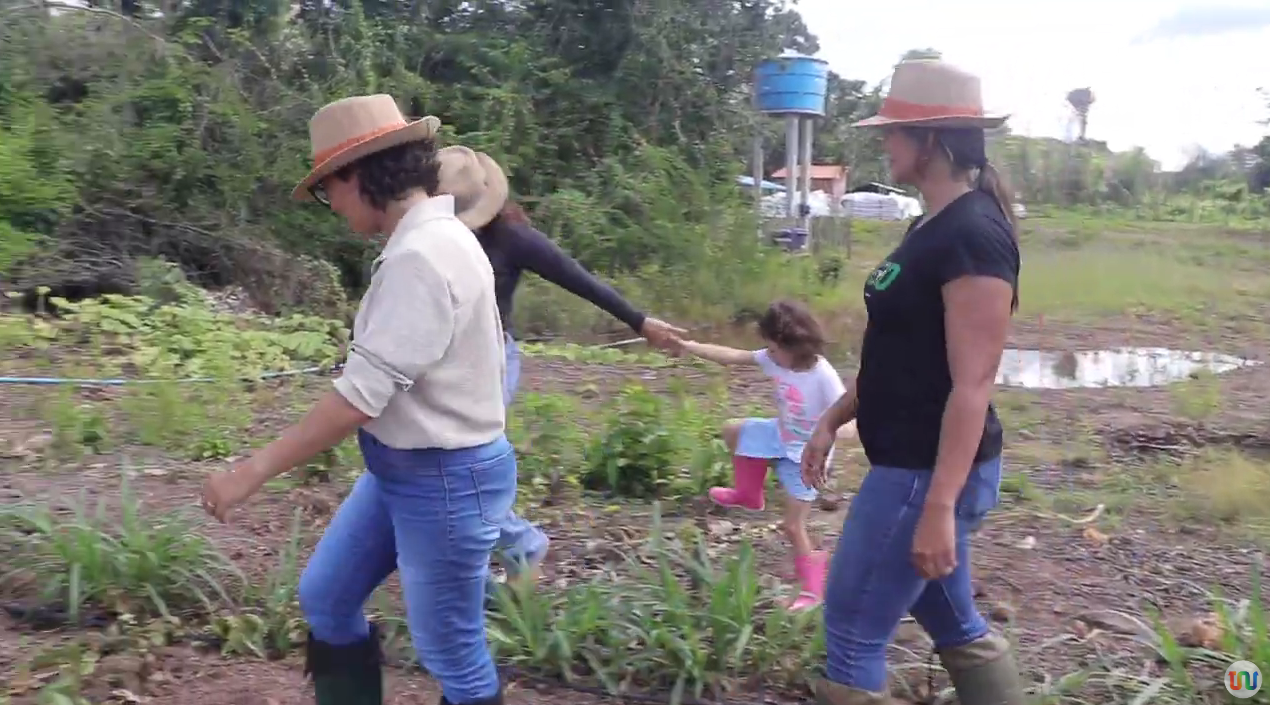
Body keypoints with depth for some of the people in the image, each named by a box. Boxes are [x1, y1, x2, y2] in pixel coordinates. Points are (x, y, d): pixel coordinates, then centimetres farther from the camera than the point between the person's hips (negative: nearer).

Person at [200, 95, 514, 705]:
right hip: (401, 468, 10)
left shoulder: (420, 258, -26)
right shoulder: (430, 239, 6)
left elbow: (359, 398, -28)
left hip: (444, 480, -10)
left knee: (451, 654, 7)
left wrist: (252, 471, -21)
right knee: (325, 596, 19)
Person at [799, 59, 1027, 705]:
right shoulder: (934, 226, 10)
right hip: (914, 462, 10)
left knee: (852, 633, 1)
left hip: (928, 471, -10)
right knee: (955, 626, 19)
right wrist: (833, 420, 20)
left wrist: (939, 507, -25)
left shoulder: (973, 236, -20)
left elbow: (972, 385, -24)